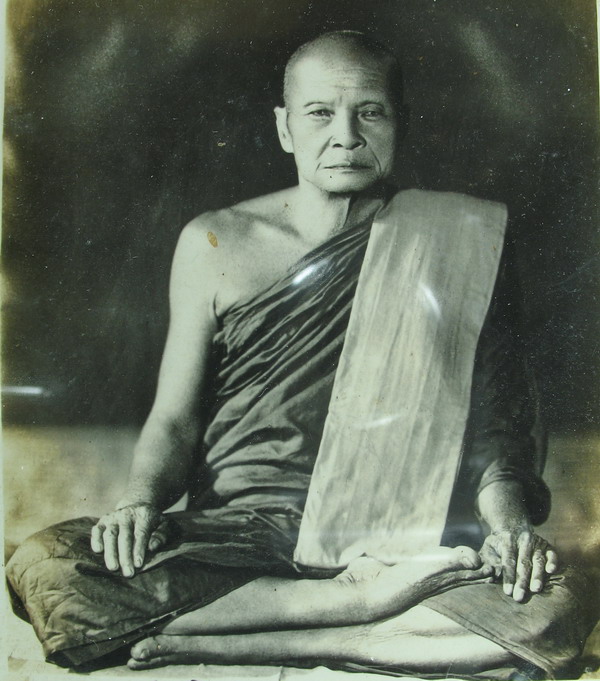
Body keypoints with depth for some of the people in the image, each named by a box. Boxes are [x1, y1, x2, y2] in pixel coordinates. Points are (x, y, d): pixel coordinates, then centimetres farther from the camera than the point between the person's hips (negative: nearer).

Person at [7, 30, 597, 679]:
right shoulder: (215, 244, 6)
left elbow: (490, 420, 5)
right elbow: (175, 418, 8)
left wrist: (507, 517, -14)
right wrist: (141, 499, -12)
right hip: (234, 532, 2)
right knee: (41, 566, -22)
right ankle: (363, 601, -17)